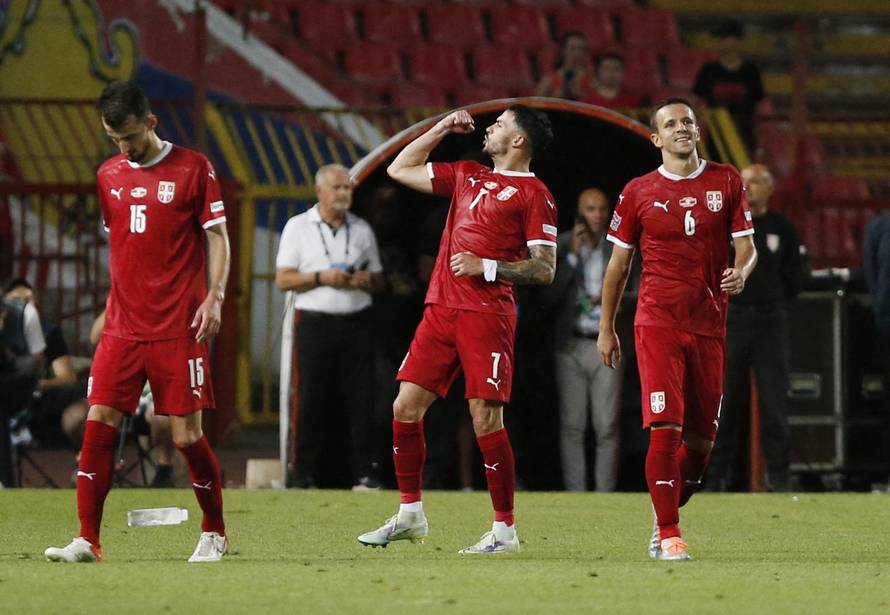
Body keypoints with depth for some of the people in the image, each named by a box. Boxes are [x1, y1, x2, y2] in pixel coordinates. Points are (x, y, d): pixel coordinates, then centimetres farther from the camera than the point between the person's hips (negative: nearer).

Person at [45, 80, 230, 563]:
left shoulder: (193, 168, -2)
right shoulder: (108, 175, 11)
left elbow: (217, 236, 0)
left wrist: (215, 296, -10)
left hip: (178, 327, -4)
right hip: (122, 326, 4)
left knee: (187, 434, -3)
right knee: (98, 422, -6)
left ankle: (214, 533, 17)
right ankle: (87, 540, -4)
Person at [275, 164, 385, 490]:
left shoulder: (362, 229, 15)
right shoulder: (298, 227, 5)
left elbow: (379, 282, 19)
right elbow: (283, 279, 0)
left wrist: (366, 281, -5)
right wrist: (321, 277, -13)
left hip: (357, 324, 3)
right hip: (316, 324, -3)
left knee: (362, 400, -2)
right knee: (312, 401, -3)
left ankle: (363, 474, -1)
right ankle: (306, 476, 2)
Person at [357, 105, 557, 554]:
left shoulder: (533, 194, -2)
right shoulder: (467, 176, 19)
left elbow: (544, 270, -7)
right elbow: (400, 169, 28)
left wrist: (486, 267, -16)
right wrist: (440, 130, 22)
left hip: (486, 315, -7)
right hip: (441, 310, 7)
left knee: (485, 419, -8)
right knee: (406, 406, 3)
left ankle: (505, 529, -1)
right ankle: (410, 514, 13)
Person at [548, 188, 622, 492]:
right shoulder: (562, 244, 4)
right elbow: (551, 293, -3)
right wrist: (572, 254, -11)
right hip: (570, 344, 0)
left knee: (607, 427, -6)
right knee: (572, 426, -1)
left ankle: (606, 494, -5)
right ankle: (574, 494, 1)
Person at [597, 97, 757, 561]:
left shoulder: (726, 182, 8)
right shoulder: (639, 192, 4)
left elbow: (746, 246, 9)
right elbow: (618, 263, 11)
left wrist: (740, 272, -15)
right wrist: (606, 328, 11)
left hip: (709, 326, 3)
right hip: (657, 322, -3)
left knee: (702, 436, 7)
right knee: (666, 426, -15)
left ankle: (665, 519, 28)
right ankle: (668, 536, -11)